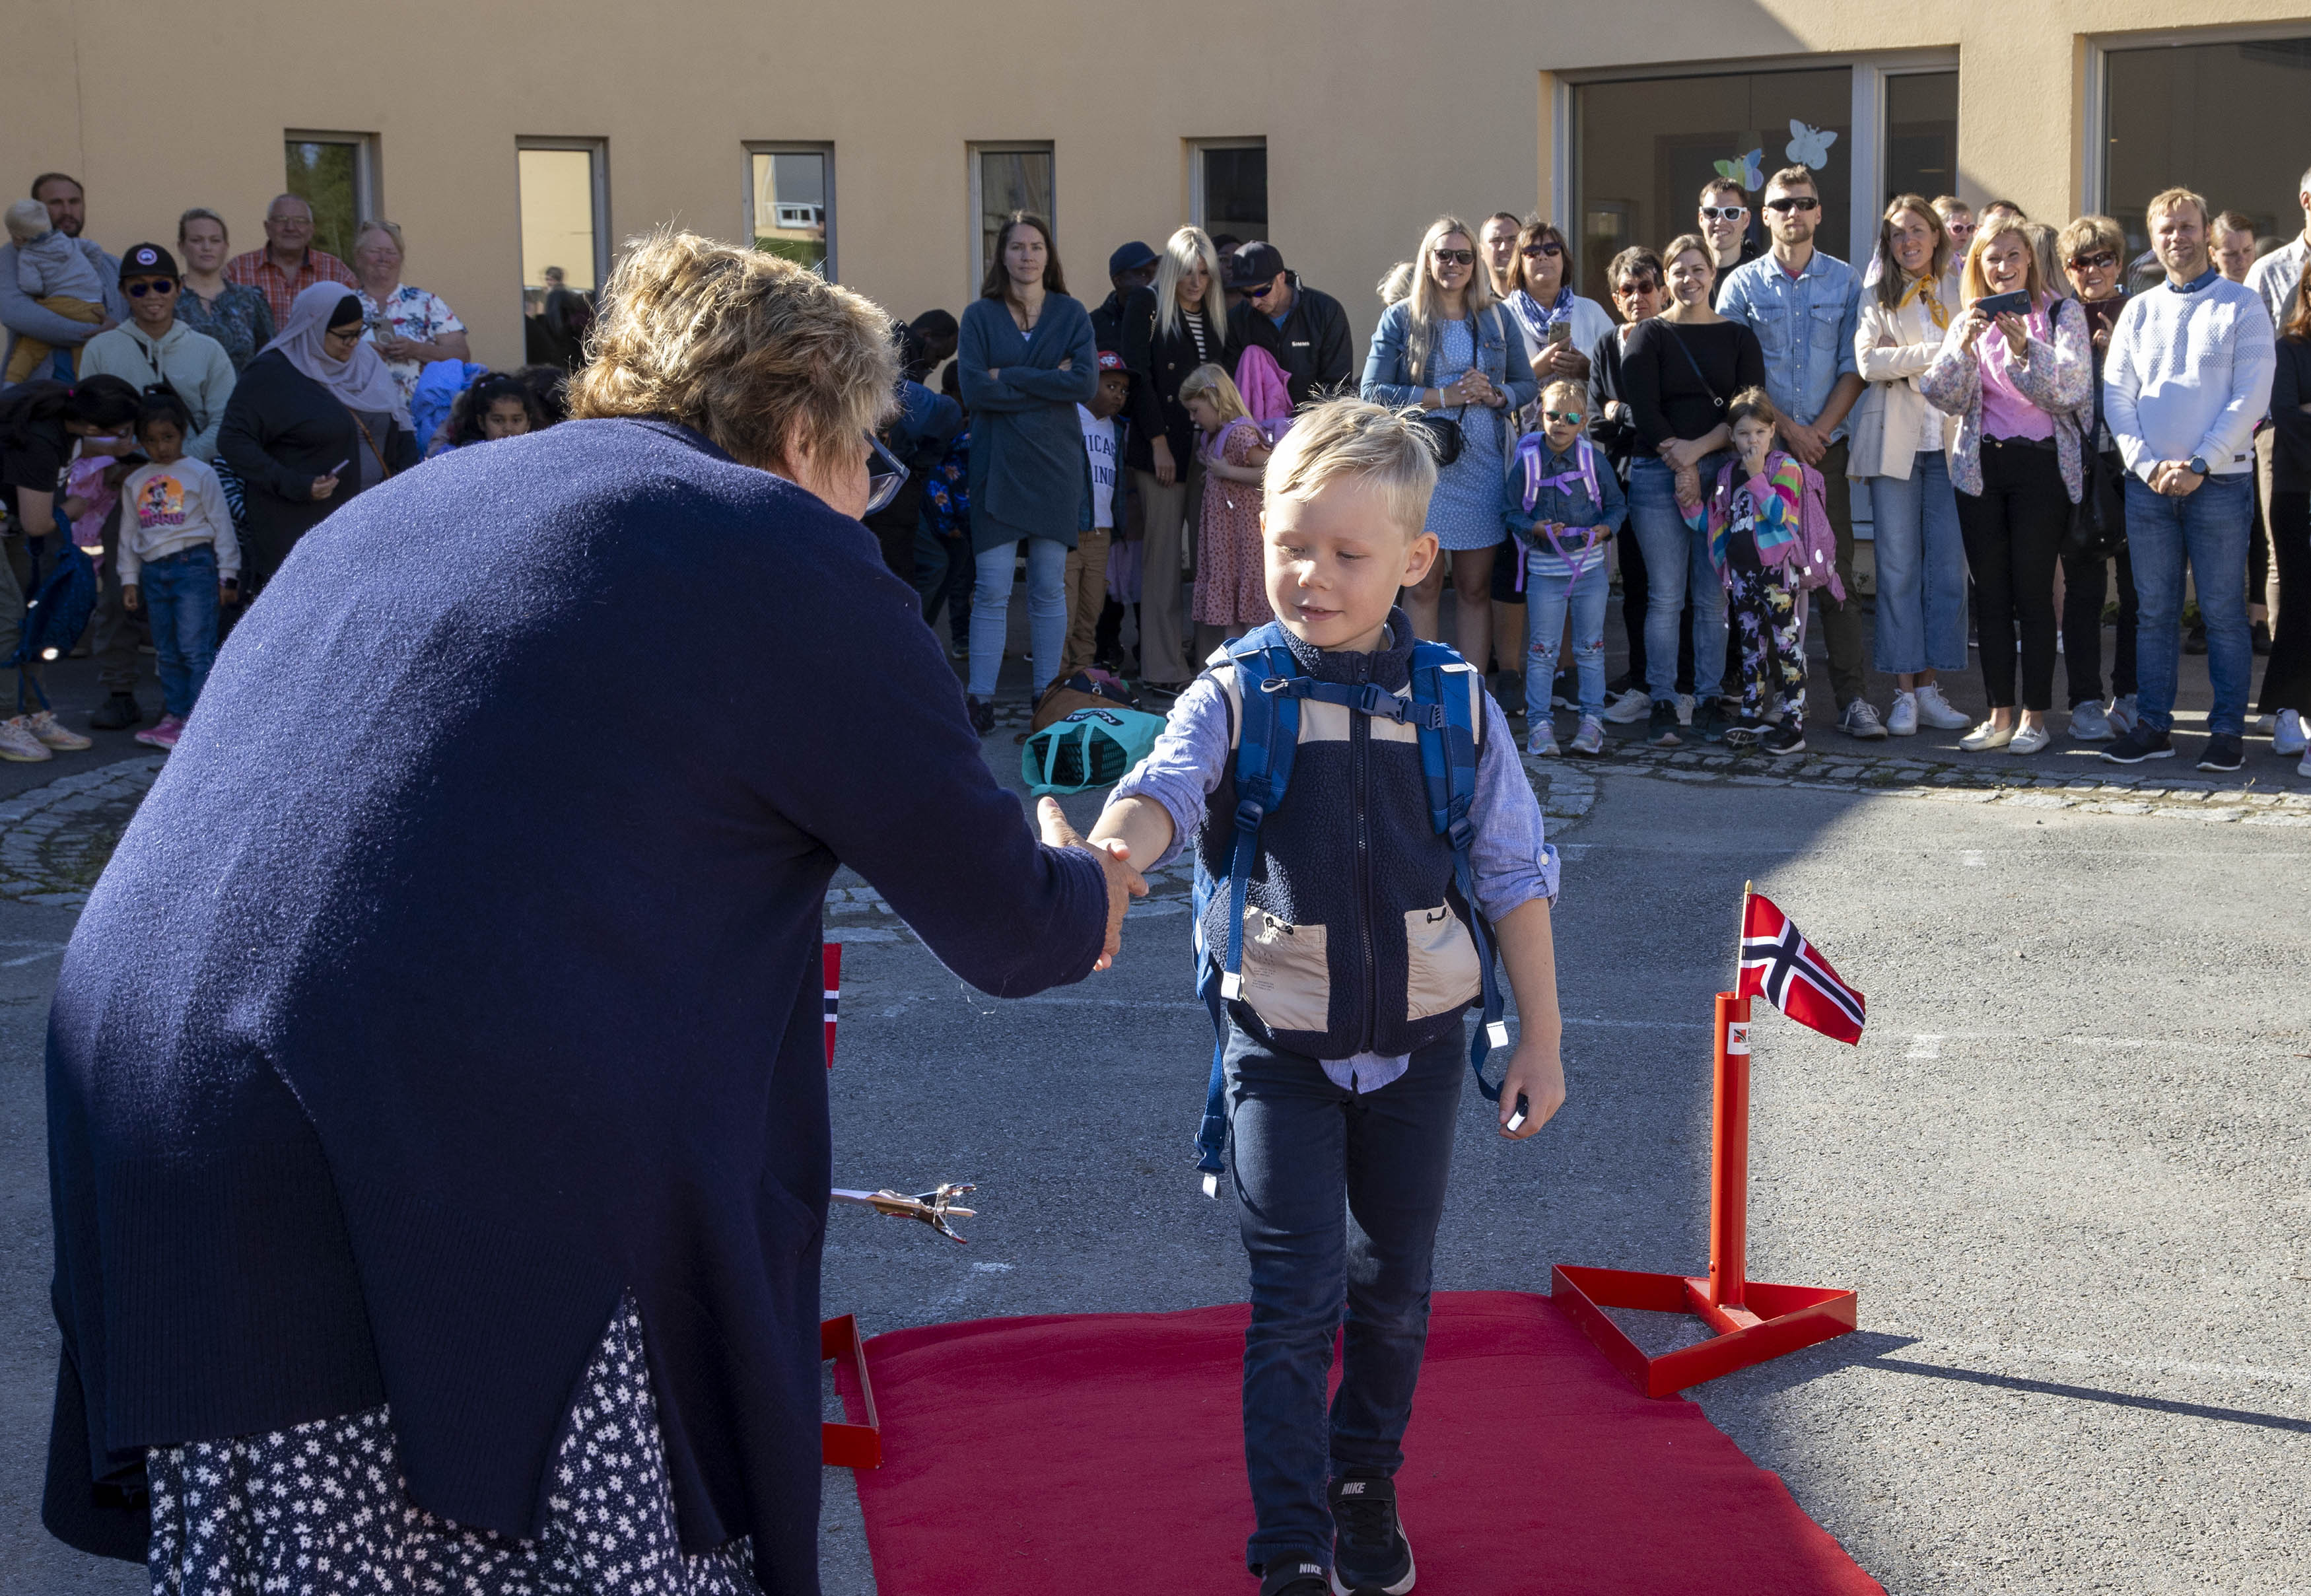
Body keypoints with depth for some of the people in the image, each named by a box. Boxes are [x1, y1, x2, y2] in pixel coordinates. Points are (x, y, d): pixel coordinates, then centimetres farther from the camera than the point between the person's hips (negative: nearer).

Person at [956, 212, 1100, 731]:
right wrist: (1048, 383, -9)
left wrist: (1010, 378, -10)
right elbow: (974, 388, -9)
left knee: (1050, 586, 5)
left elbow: (1087, 382, -8)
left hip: (1055, 461, 1)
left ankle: (1047, 694, 12)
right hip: (997, 464, -1)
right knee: (992, 588, -5)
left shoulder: (1071, 314, 7)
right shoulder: (980, 315, 4)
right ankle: (981, 699, -2)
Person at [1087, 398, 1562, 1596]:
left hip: (1416, 1043, 3)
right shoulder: (1236, 695, -9)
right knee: (1296, 1300, -5)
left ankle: (1366, 1486, 39)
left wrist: (1542, 1039, 3)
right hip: (1280, 1047, -2)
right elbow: (1162, 789, -28)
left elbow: (1514, 876, 3)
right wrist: (1103, 866, -50)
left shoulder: (1456, 708, -4)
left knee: (1393, 1286, 17)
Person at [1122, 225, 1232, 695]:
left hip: (1210, 448, 5)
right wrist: (1159, 441, -11)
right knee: (1164, 554, -5)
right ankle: (1163, 669, -3)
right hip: (1163, 448, -5)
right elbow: (1138, 375, -5)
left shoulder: (1217, 317, 17)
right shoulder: (1148, 305, 1)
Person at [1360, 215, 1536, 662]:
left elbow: (1529, 385, 14)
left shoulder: (1498, 319, 11)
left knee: (1476, 589, 5)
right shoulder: (1400, 319, 3)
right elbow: (1373, 391, -5)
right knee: (1423, 586, 1)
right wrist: (1443, 397, -14)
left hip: (1482, 468, 2)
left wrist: (1495, 395, -8)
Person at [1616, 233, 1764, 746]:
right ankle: (1662, 704, 2)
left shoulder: (1738, 337, 10)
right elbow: (1643, 409, -3)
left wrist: (1697, 448, -10)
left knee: (1714, 595, 1)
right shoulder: (1649, 336, 7)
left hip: (1722, 470, 1)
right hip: (1658, 473, -1)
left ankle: (1709, 701, 7)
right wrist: (1681, 468, -10)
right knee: (1665, 597, -3)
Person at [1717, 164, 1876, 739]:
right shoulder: (1742, 285, 5)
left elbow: (1853, 368, 5)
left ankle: (1853, 698, -3)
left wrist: (1820, 430, -7)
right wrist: (1788, 430, -8)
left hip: (1826, 446, 0)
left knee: (1837, 572, -3)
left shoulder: (1844, 282, 8)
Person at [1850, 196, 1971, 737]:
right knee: (1899, 567, -2)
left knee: (1948, 566, -2)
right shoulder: (1878, 298, 7)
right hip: (1895, 443, -2)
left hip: (1948, 444, 2)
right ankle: (1904, 692, 1)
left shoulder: (1959, 292, 13)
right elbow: (1868, 361, -9)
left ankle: (1930, 687, 4)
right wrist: (1940, 351, -14)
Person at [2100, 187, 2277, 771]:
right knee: (2154, 611, 6)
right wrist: (2147, 464, -7)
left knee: (2223, 612, -1)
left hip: (2219, 481, -3)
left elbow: (2251, 397, -6)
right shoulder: (2138, 311, 12)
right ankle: (2154, 726, 12)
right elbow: (2116, 395, 7)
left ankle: (2228, 730, 4)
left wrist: (2199, 466, -14)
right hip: (2148, 482, 4)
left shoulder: (2242, 305, 1)